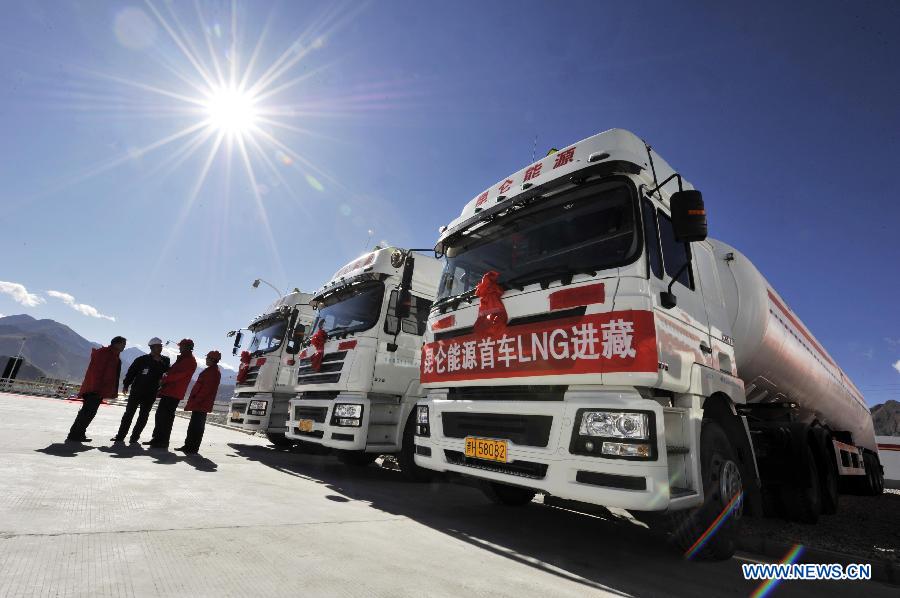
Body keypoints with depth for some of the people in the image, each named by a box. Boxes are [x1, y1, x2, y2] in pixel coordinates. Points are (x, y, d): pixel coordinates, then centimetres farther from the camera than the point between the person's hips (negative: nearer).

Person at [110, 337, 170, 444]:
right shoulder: (142, 359, 0)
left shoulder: (165, 361, 2)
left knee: (143, 416, 5)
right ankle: (120, 436, 11)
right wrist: (126, 385, -1)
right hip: (136, 391, -1)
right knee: (129, 413, 3)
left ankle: (134, 437, 14)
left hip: (151, 394, 1)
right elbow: (131, 372, 4)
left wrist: (160, 362, -17)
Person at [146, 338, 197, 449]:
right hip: (168, 391, 10)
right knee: (160, 414, 13)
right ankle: (157, 439, 22)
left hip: (174, 394, -10)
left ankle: (163, 441, 0)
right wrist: (165, 379, 8)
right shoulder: (182, 359, 22)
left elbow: (178, 374, -21)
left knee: (166, 417, -7)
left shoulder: (190, 361, -11)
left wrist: (165, 379, -11)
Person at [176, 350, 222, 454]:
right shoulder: (211, 371, 17)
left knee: (196, 426, -5)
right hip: (200, 404, 10)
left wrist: (196, 401, -22)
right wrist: (193, 401, 21)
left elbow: (206, 389, -22)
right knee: (193, 425, 16)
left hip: (201, 405, -10)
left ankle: (193, 448, 1)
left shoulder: (213, 372, -15)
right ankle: (188, 446, 24)